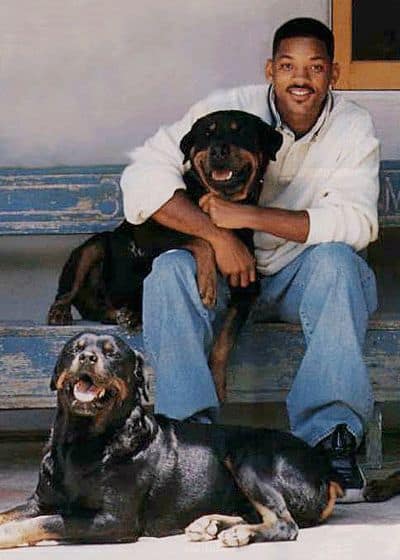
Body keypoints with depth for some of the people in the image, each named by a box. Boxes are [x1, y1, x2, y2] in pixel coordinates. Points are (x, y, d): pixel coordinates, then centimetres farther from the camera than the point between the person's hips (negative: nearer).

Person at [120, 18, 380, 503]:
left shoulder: (353, 127, -8)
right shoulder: (230, 110, -10)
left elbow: (356, 222, -22)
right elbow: (144, 176, -18)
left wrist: (247, 216, -28)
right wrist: (217, 236, -29)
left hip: (304, 272, 0)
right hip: (230, 265, 0)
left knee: (336, 261, -33)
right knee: (168, 271, -29)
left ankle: (332, 436, -38)